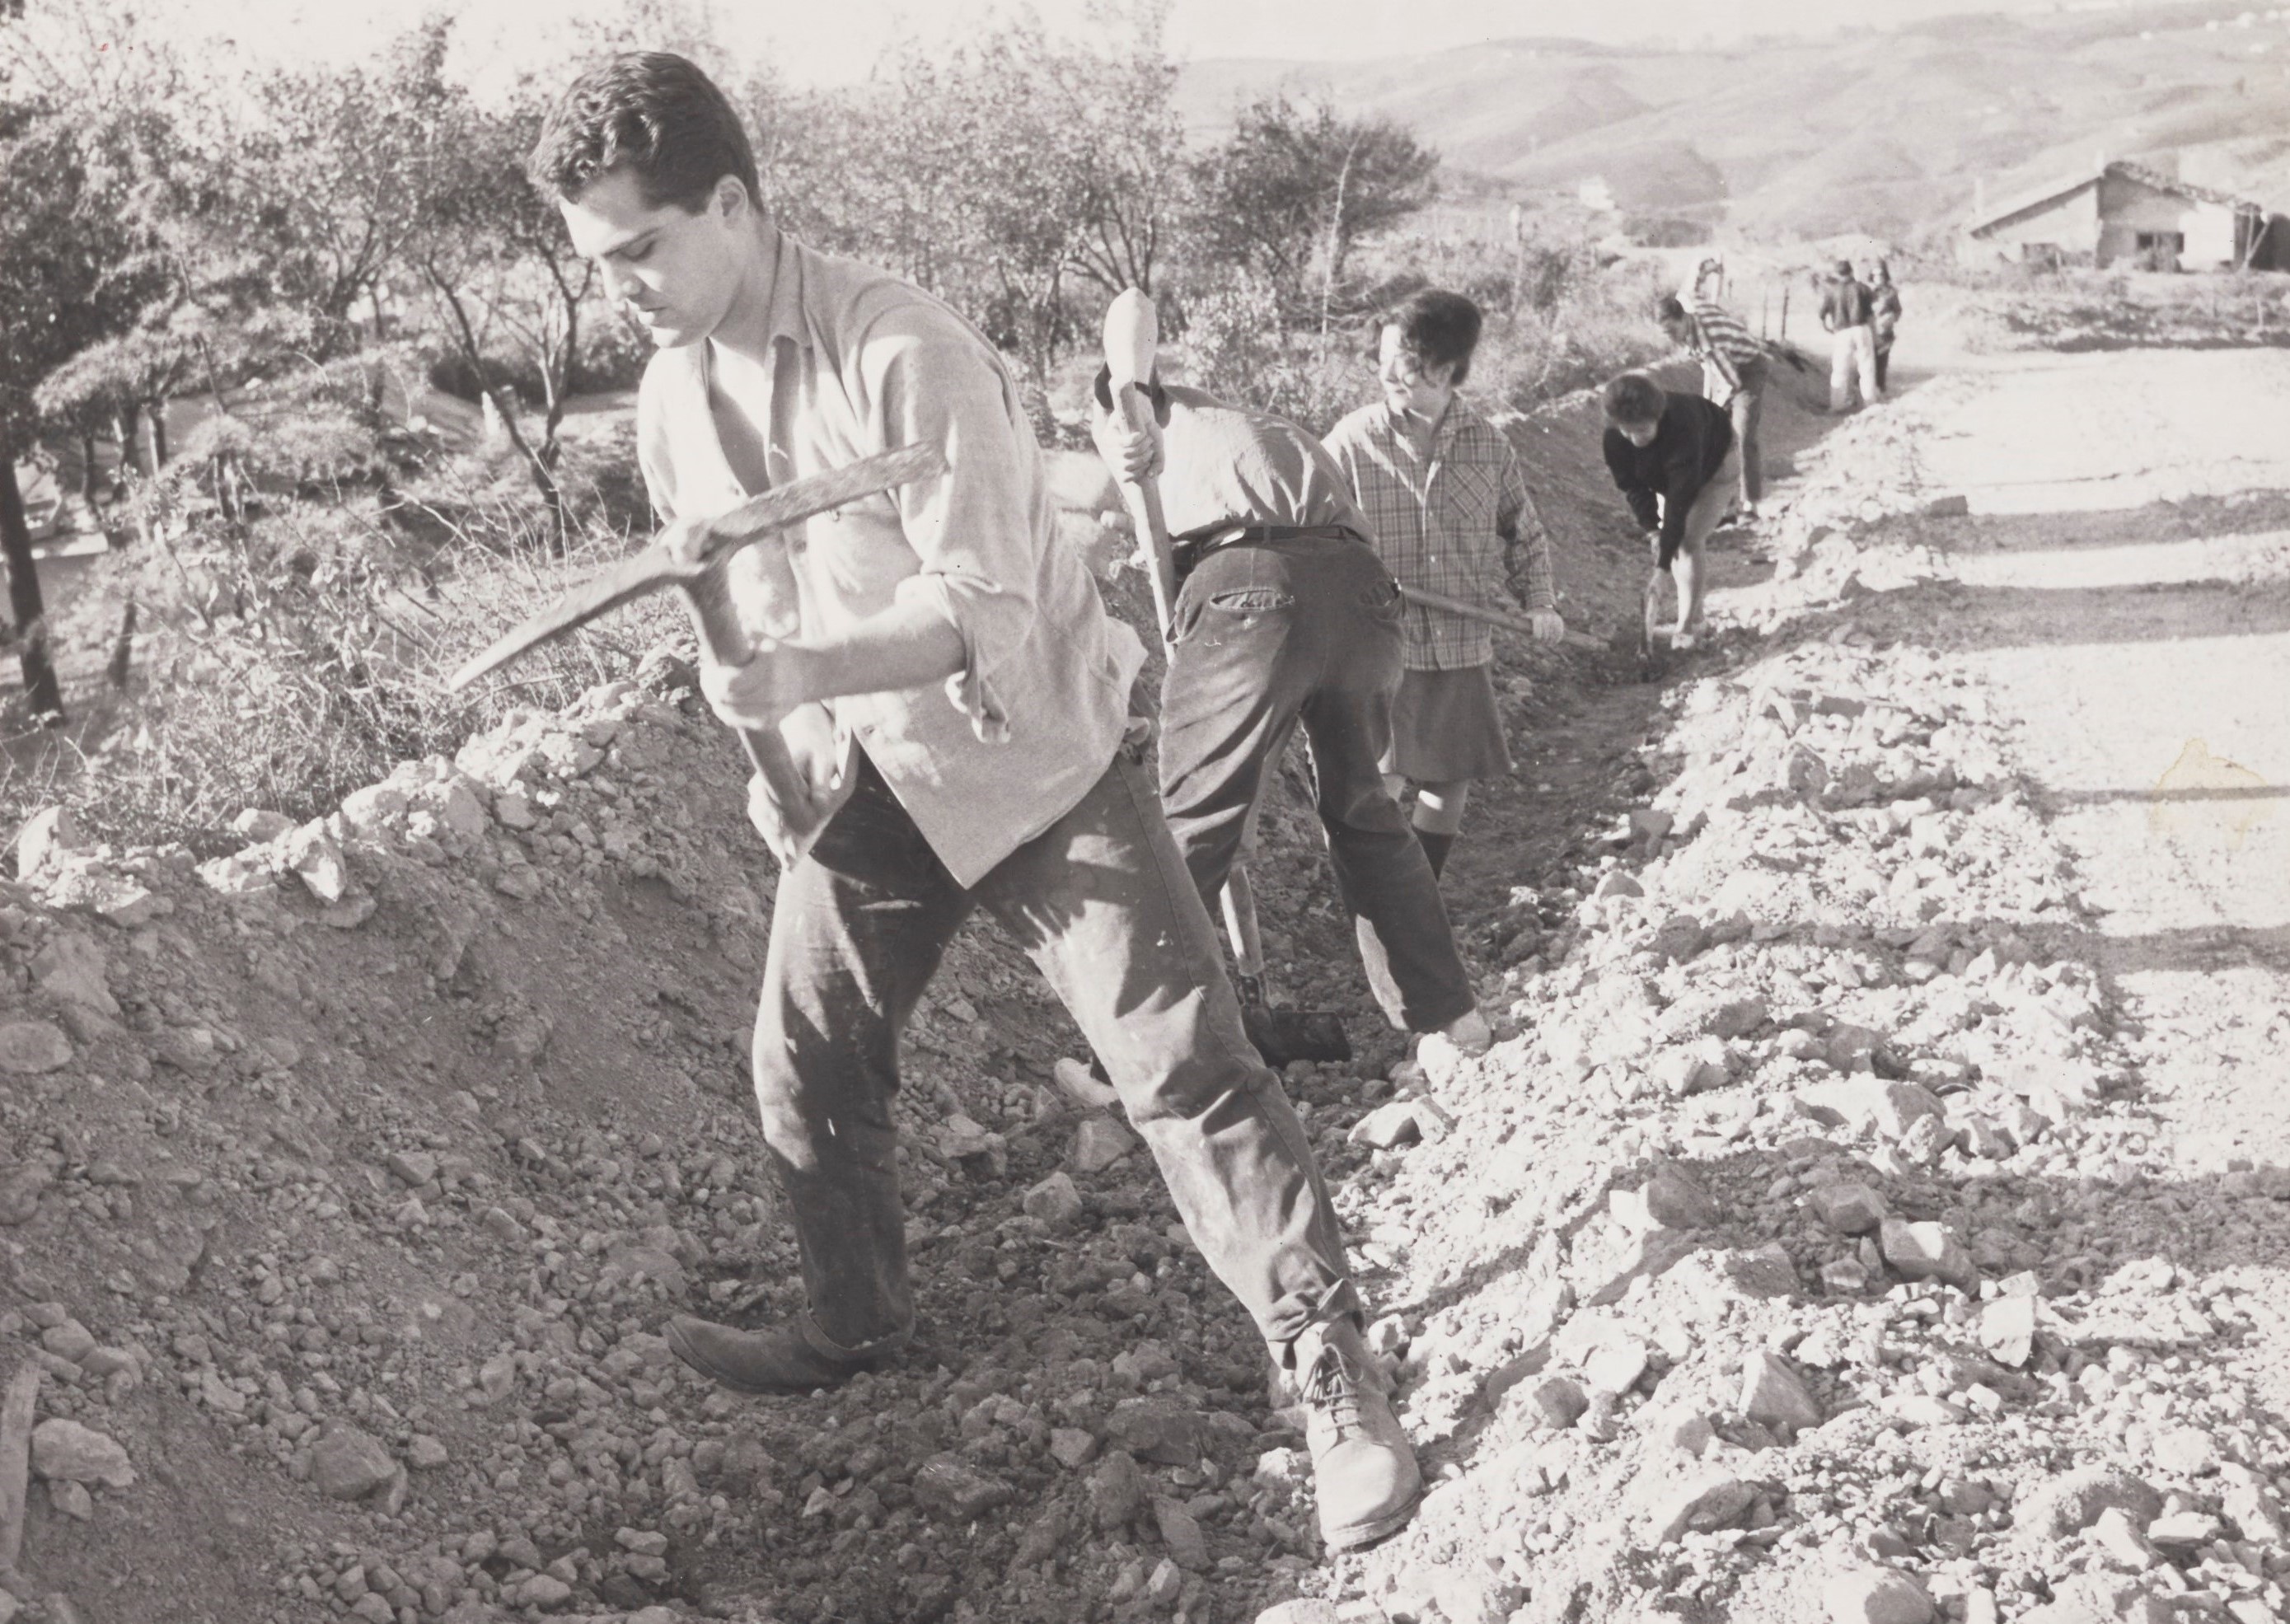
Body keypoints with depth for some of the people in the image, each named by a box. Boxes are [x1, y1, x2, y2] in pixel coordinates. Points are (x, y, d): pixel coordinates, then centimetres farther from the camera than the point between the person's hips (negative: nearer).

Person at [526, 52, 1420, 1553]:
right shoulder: (671, 397, -1)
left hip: (1031, 761, -7)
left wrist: (808, 672, -40)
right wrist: (779, 744, -4)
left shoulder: (902, 354, -24)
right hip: (863, 783, 7)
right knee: (805, 1067, 12)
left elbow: (985, 609, -27)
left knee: (1186, 1065, -10)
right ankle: (858, 1325, 37)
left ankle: (1337, 1383, 0)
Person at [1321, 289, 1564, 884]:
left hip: (1463, 649, 3)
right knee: (1379, 786, -7)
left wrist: (1539, 600, 3)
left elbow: (1523, 533, 15)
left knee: (1451, 782, 11)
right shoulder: (1352, 442, -7)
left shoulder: (1489, 447, 1)